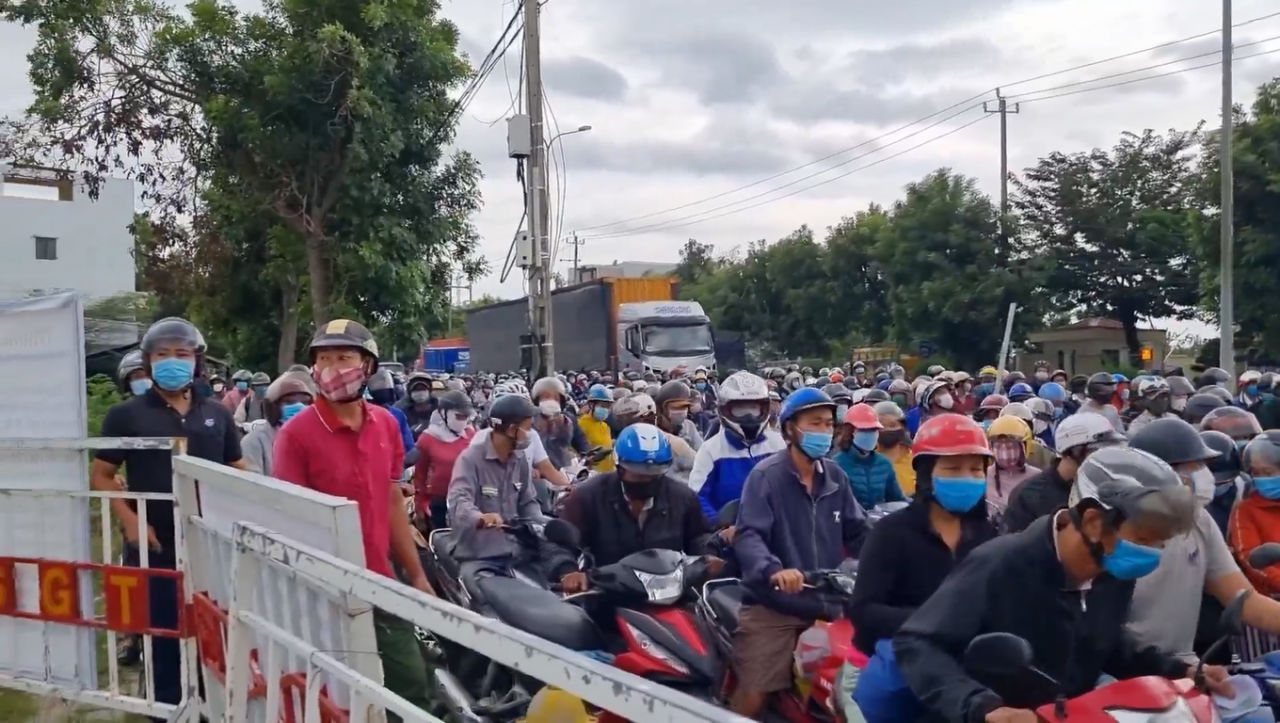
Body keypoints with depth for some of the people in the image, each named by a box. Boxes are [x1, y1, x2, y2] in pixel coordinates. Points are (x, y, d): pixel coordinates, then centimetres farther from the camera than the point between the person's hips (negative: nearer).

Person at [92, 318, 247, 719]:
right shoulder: (126, 415, 0)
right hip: (156, 547, -2)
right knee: (163, 636, 7)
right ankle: (167, 710, 21)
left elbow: (238, 475, 14)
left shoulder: (218, 415, 8)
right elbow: (100, 476, 2)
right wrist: (130, 520, -12)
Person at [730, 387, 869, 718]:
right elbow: (748, 535, -21)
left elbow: (857, 533, 12)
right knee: (753, 695, -6)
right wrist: (773, 569, -40)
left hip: (826, 605, 6)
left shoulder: (835, 478, 12)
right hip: (773, 605, -6)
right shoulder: (765, 475, -10)